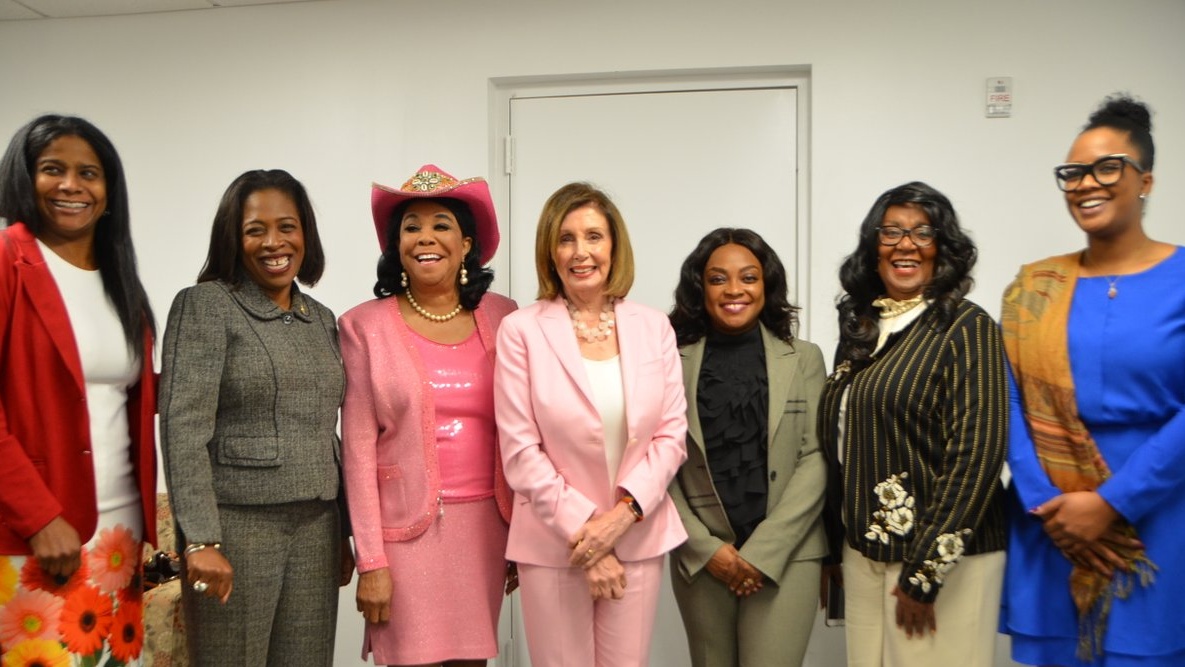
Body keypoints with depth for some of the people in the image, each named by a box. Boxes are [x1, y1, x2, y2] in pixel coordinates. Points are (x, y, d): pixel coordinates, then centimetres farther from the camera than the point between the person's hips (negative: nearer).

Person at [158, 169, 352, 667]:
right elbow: (184, 428, -12)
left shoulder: (321, 319, 12)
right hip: (236, 523, -5)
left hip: (316, 527, 5)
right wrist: (201, 540, -19)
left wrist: (344, 533, 14)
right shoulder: (205, 305, -4)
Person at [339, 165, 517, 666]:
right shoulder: (366, 325, -4)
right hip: (406, 526, -2)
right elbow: (358, 447, -5)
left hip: (484, 521, 3)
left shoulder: (501, 317, 2)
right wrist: (370, 559, -7)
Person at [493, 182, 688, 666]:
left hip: (639, 538, 2)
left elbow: (671, 435, 1)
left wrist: (623, 512, -12)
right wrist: (582, 530, -11)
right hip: (553, 543, -2)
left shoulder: (654, 327, 3)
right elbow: (520, 452, -8)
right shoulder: (521, 330, -6)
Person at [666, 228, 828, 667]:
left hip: (786, 553, 0)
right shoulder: (674, 361, 1)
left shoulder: (803, 358, 4)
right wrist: (704, 547, -8)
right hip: (700, 556, 1)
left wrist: (763, 550, -9)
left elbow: (816, 459, -2)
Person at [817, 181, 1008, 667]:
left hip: (944, 559, -6)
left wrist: (924, 572, -16)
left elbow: (976, 453, -15)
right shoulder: (860, 328, 8)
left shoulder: (967, 328, -9)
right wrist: (834, 549, 10)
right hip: (863, 552, 6)